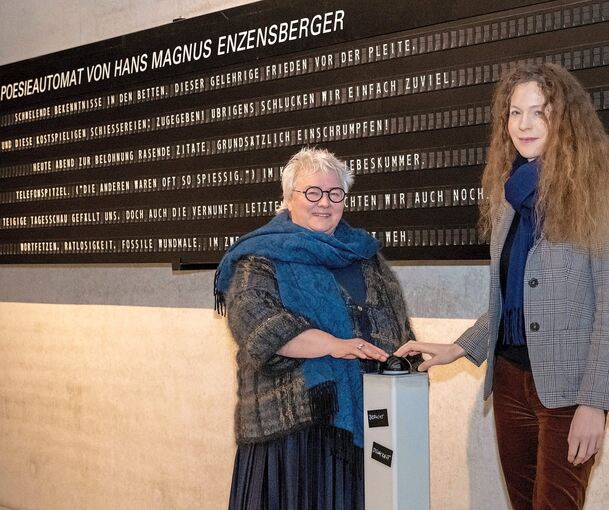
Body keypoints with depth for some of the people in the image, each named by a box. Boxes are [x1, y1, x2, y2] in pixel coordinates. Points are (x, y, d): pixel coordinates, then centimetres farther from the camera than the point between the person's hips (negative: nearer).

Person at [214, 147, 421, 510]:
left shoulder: (364, 253, 17)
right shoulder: (261, 258, 1)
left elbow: (398, 322, 20)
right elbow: (256, 320, -16)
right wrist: (333, 344, -24)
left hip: (366, 413, 4)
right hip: (293, 416, -4)